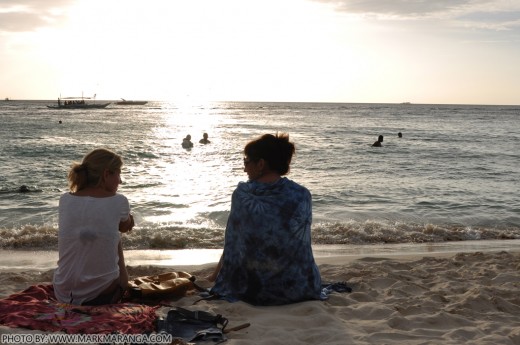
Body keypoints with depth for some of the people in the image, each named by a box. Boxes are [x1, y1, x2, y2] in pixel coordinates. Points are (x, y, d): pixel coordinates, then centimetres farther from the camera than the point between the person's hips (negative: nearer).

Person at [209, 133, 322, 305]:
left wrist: (216, 274, 18)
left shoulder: (241, 194, -9)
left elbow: (232, 243, 0)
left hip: (250, 290, 0)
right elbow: (302, 245, 4)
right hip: (298, 289, 0)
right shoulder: (302, 195, -8)